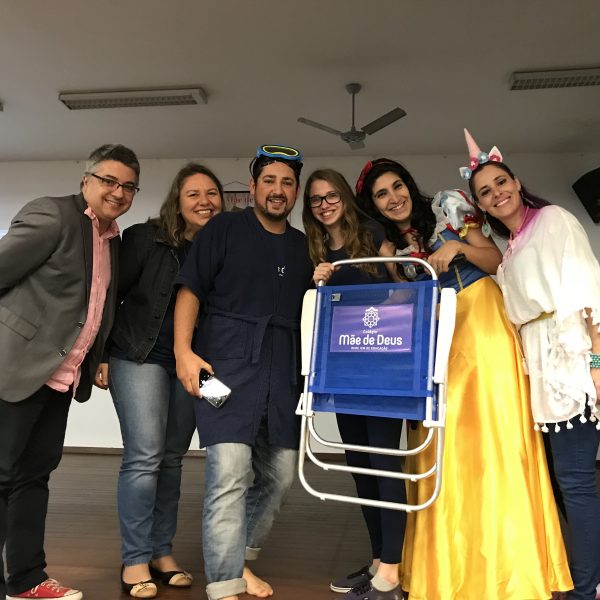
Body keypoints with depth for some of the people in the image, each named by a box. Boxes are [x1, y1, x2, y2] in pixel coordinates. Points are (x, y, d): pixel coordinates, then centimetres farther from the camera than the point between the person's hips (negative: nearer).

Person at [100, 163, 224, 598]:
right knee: (144, 457, -5)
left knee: (171, 459, 11)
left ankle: (162, 552, 23)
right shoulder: (145, 239, -4)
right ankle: (135, 561, 9)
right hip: (141, 357, -3)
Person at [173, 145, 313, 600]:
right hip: (228, 368, -5)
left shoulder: (303, 246, 17)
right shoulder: (224, 229, 4)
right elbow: (190, 289, -3)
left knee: (280, 474, 10)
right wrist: (184, 350, -12)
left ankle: (239, 558, 32)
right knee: (229, 474, -12)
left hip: (284, 374, 6)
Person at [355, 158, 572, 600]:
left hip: (482, 326, -2)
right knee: (446, 448, -1)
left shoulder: (447, 208, 4)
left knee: (493, 439, -6)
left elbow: (497, 261, 2)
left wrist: (459, 247, -15)